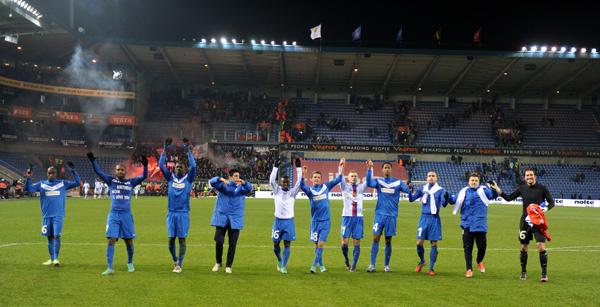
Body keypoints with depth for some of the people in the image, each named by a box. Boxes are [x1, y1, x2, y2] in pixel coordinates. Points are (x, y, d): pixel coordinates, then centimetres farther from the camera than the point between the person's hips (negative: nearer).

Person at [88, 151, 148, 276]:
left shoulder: (131, 182, 8)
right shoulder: (111, 181, 7)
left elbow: (144, 176, 0)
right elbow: (98, 172, -1)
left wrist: (145, 165, -15)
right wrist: (93, 161, -14)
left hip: (127, 215, 1)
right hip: (113, 215, 0)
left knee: (129, 242, 7)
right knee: (110, 241, -9)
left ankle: (130, 263, 31)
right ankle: (110, 268, -6)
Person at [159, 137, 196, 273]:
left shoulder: (188, 178, 4)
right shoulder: (170, 177, 8)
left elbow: (193, 166, -11)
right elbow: (161, 165, -1)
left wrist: (188, 151, -16)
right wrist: (165, 150, -10)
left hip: (183, 213, -2)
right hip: (172, 213, 2)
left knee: (182, 239, -3)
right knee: (171, 239, 6)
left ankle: (179, 265, 2)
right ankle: (174, 259, 30)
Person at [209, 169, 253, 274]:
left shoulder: (241, 187, 6)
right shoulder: (223, 185, 4)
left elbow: (249, 188, -12)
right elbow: (212, 182, -11)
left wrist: (243, 182, -33)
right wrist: (221, 179, -32)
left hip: (235, 219, 1)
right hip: (221, 218, -1)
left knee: (233, 244, 1)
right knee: (219, 241, -3)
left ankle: (228, 266, 14)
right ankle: (218, 262, 21)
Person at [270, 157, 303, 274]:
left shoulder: (292, 192, 4)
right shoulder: (277, 191, 3)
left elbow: (299, 182, -8)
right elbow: (272, 181, -11)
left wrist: (298, 168, -12)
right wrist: (276, 167, -18)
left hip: (289, 221, 0)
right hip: (278, 220, 0)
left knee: (287, 244, -4)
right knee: (276, 244, 4)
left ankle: (283, 266, 3)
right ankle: (279, 260, 32)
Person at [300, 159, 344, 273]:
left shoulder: (326, 186, 6)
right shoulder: (309, 190, 1)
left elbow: (338, 180, 5)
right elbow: (302, 186, -18)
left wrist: (341, 167, -8)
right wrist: (303, 174, -32)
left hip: (326, 221, 0)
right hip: (315, 221, 0)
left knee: (321, 243, -10)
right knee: (316, 244, 7)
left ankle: (314, 266, -8)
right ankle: (321, 265, 24)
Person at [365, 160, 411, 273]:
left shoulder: (398, 182, 6)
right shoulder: (378, 181, 6)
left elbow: (408, 191, -5)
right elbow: (369, 184, -14)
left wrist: (410, 186, -27)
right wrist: (369, 169, -24)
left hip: (391, 216, 0)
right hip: (379, 214, 0)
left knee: (388, 241, 5)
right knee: (376, 238, -7)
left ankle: (386, 265, 17)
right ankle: (372, 265, -3)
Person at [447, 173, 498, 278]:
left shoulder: (483, 190, 5)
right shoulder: (464, 191, 9)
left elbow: (493, 195, -8)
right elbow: (455, 200, 6)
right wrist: (449, 198, -16)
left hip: (480, 225, -1)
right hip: (467, 225, 1)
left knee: (482, 247, 4)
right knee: (467, 248, 0)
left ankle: (479, 261, 35)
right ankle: (469, 270, 6)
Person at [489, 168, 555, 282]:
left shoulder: (542, 188, -1)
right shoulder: (522, 189, 8)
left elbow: (552, 202, 2)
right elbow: (509, 198, 9)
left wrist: (546, 208, -18)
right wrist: (497, 189, -1)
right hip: (525, 221, 3)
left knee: (541, 246, -12)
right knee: (524, 247, 6)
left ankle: (544, 274, -3)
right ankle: (523, 272, 21)